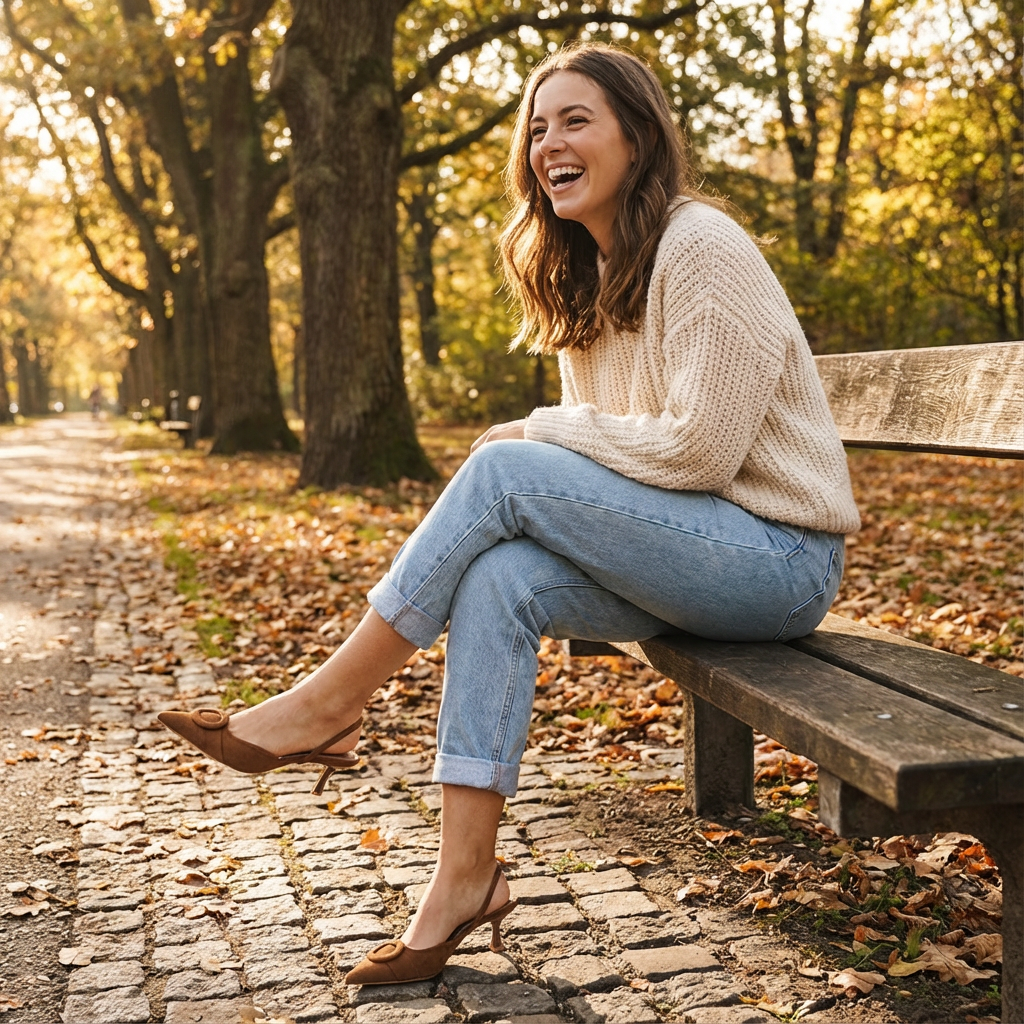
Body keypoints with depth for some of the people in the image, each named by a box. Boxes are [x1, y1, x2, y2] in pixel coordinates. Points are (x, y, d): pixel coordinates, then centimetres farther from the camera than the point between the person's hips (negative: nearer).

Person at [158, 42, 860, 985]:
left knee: (504, 469, -23)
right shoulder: (589, 276, 13)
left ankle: (329, 702, -12)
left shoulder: (702, 246, -14)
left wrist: (543, 433, -11)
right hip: (687, 553, 7)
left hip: (779, 558, -7)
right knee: (498, 579, -19)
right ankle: (465, 878, -14)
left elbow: (699, 448, -20)